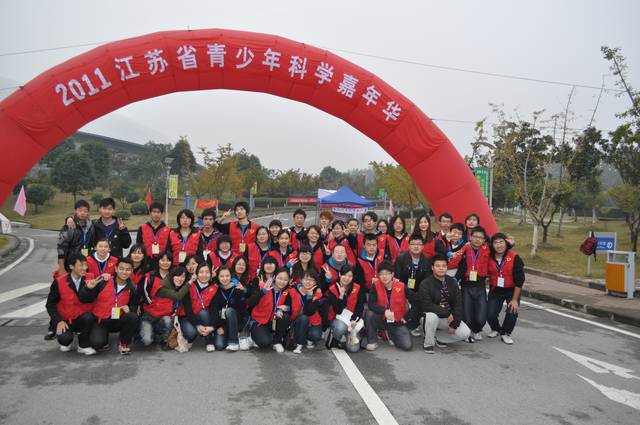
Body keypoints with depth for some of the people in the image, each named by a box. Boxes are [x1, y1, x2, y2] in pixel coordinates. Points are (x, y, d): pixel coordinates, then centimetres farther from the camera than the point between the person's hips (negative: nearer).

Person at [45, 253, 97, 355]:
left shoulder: (91, 279, -6)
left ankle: (84, 346, -7)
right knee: (64, 338, -28)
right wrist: (59, 321, -13)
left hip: (83, 319, 1)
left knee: (88, 317, -33)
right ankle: (66, 342, 14)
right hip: (65, 321, 0)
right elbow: (50, 304, -3)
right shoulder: (59, 282, -9)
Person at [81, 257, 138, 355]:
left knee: (133, 317, -28)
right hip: (100, 320, -2)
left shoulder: (131, 288, -3)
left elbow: (134, 306, 10)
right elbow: (84, 299, -5)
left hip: (118, 320, 2)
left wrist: (129, 309, -13)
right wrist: (89, 288, -25)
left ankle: (124, 344, -2)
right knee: (97, 343, -27)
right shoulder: (103, 282, -11)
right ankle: (104, 337, 14)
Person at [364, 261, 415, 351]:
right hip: (382, 320, 0)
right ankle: (372, 341, -8)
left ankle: (392, 335, 17)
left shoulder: (401, 286, -12)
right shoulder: (376, 286, -11)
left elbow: (415, 301, -3)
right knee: (369, 314, -30)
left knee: (407, 345, -17)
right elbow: (371, 304, -21)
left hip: (398, 322, 0)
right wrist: (384, 311, -36)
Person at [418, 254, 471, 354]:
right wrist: (448, 312, -22)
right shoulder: (425, 284, -15)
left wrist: (454, 324, -12)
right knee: (431, 316, -38)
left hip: (449, 317, 4)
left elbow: (458, 304, -3)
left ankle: (439, 338, 10)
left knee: (465, 333, -15)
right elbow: (426, 306, -23)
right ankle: (428, 343, -12)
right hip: (433, 316, -4)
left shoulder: (452, 282, 0)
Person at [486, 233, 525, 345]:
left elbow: (519, 280, -16)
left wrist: (515, 299, -16)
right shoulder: (489, 257, -11)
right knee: (490, 314, -8)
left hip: (512, 290, -2)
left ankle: (505, 333, 13)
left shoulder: (515, 258, -18)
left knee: (512, 311, -17)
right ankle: (495, 329, 27)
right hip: (495, 290, 2)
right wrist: (490, 289, -8)